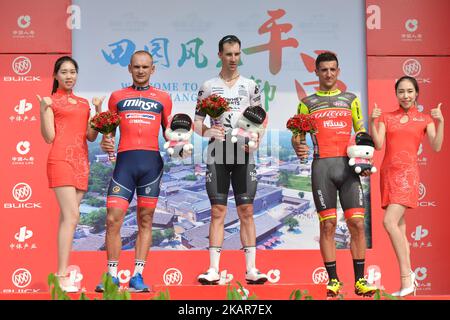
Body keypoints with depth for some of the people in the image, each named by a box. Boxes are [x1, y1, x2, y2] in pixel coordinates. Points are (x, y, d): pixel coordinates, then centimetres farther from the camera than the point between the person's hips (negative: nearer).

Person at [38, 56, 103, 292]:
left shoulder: (83, 103, 19)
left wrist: (98, 109, 6)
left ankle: (63, 273, 6)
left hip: (81, 161, 6)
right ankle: (62, 276, -17)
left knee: (67, 218, 5)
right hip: (61, 160, -6)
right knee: (71, 216, -17)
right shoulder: (51, 100, 3)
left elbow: (91, 136, 13)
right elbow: (49, 137, -5)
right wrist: (44, 110, -16)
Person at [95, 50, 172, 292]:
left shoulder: (163, 98, 15)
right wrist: (105, 142, -5)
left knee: (145, 220, 3)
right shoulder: (117, 96, 15)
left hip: (151, 161, 0)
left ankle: (137, 277, 8)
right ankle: (112, 276, 2)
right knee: (113, 219, -8)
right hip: (125, 160, 0)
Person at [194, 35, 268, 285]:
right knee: (218, 211, -1)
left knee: (246, 211, 0)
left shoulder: (250, 86, 11)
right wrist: (207, 131, -14)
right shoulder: (208, 86, 8)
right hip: (218, 153, -1)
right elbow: (197, 123, 7)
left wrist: (256, 139, -8)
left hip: (243, 152, 1)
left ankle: (251, 269, 3)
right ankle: (213, 270, 2)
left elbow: (259, 121, 11)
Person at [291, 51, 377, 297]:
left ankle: (360, 280, 3)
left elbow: (362, 133, 17)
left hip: (348, 166, 1)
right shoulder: (307, 103, 14)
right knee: (328, 225, -2)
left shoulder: (351, 99, 17)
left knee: (357, 223, -4)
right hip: (322, 166, -1)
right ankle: (333, 279, 6)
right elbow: (297, 135, 10)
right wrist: (297, 147, -13)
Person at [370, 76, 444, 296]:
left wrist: (441, 122, -14)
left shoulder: (425, 119, 8)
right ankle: (408, 278, 9)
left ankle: (406, 276, -14)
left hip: (407, 173, -4)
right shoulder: (386, 117, 13)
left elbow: (436, 147, -3)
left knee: (389, 221, -21)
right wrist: (372, 122, -10)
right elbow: (378, 144, 2)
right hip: (388, 172, 4)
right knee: (399, 226, 4)